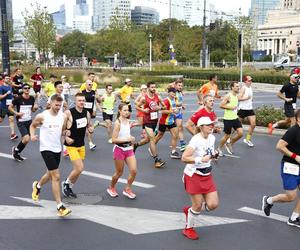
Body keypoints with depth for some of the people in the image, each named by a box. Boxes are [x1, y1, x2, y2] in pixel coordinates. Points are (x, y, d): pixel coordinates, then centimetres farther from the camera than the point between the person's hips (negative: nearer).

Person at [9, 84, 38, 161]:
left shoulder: (32, 98, 2)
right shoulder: (18, 99, -12)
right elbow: (10, 107, -2)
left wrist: (35, 108, -6)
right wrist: (17, 113, -16)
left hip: (29, 121, 6)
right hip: (21, 122, -6)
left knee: (25, 140, 10)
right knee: (26, 139, -18)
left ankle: (16, 153, 31)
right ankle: (16, 150, 9)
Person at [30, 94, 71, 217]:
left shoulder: (63, 116, 0)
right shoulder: (42, 116, -11)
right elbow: (32, 125, 7)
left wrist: (66, 136, -7)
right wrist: (32, 135, -11)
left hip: (57, 149, 6)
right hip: (46, 148, -6)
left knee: (51, 174, 22)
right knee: (56, 176, -12)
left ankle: (37, 186, 55)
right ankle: (60, 206, -7)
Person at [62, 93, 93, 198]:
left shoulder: (87, 113, 3)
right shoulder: (68, 113, -15)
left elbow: (89, 126, 17)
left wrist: (91, 129, -5)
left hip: (81, 145, 6)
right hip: (71, 145, -6)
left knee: (77, 169, 13)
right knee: (80, 168, -14)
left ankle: (69, 188, 32)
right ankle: (66, 183, 10)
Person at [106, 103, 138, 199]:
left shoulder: (128, 121, 5)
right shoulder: (118, 123, -16)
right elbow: (114, 140, -19)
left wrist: (131, 139, 8)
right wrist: (127, 139, -23)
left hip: (129, 149, 6)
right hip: (119, 149, -6)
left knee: (134, 171, -4)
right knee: (119, 172, 8)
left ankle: (127, 189, 17)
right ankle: (111, 188, 34)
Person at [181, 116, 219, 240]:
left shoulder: (212, 138, 3)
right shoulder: (196, 140, -20)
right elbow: (184, 158, -27)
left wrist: (213, 155, 1)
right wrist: (201, 159, -33)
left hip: (207, 176, 7)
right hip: (193, 175, -7)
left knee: (213, 204, -1)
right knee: (198, 205, -1)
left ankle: (189, 210, 27)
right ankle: (188, 229, 26)